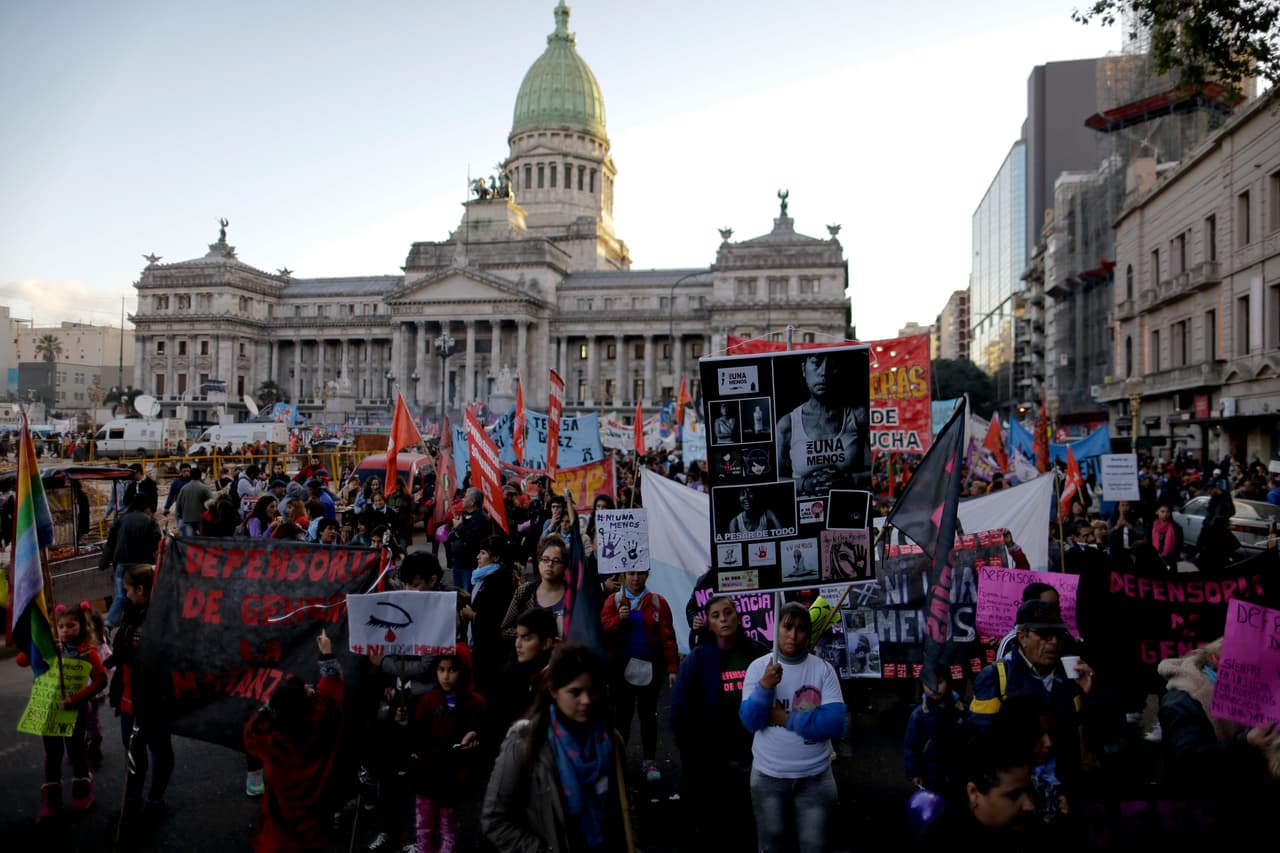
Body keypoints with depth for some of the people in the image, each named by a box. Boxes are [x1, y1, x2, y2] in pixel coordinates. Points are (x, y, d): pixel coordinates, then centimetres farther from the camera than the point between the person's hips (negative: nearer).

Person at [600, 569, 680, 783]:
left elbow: (667, 636, -5)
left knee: (648, 713, 9)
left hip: (650, 667, 0)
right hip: (622, 667, 0)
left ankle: (650, 761, 17)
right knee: (623, 712, 9)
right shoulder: (613, 600, 1)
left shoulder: (658, 602, -1)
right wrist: (618, 619, -26)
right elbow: (602, 630, -8)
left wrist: (672, 668, -10)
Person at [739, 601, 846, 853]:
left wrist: (786, 719, -16)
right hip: (768, 774, 1)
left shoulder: (823, 669, -7)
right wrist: (765, 687, -27)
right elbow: (750, 721, -12)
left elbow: (835, 724, -15)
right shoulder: (758, 667, -5)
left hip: (815, 776, -1)